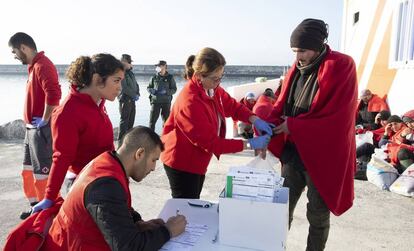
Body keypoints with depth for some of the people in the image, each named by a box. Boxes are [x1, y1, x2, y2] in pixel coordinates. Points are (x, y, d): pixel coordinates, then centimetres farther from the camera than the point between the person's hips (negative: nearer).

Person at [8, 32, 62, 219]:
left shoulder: (42, 65, -15)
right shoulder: (34, 65, 16)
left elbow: (54, 94, -30)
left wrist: (44, 121, -21)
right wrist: (31, 122, 15)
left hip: (41, 129, -10)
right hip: (32, 128, 10)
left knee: (42, 173, -4)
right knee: (28, 171, 18)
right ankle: (37, 207, 31)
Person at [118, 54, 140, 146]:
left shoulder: (130, 73, 17)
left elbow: (136, 85, 19)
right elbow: (124, 87, -19)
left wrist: (137, 94, 2)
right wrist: (134, 95, -14)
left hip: (132, 100, 9)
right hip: (125, 99, -9)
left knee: (131, 120, 14)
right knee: (124, 120, -6)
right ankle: (121, 141, 1)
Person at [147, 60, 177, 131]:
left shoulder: (170, 77, 2)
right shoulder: (154, 77, 6)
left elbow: (174, 89, 0)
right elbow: (148, 87, 15)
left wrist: (166, 92, -17)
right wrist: (151, 90, -8)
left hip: (166, 102, 0)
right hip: (155, 101, 0)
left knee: (166, 120, 8)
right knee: (152, 120, -1)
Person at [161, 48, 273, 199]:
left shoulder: (212, 89, -6)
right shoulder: (190, 102, -32)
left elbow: (232, 105, 7)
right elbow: (210, 142, -29)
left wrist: (254, 120, -12)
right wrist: (249, 144, -26)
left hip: (197, 161, 8)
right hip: (181, 163, -8)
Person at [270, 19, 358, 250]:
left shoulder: (342, 66, -11)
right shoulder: (296, 69, 6)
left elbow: (337, 116, -19)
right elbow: (280, 106, 6)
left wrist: (293, 125, -17)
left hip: (322, 156, -5)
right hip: (292, 153, 5)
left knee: (318, 216, 11)